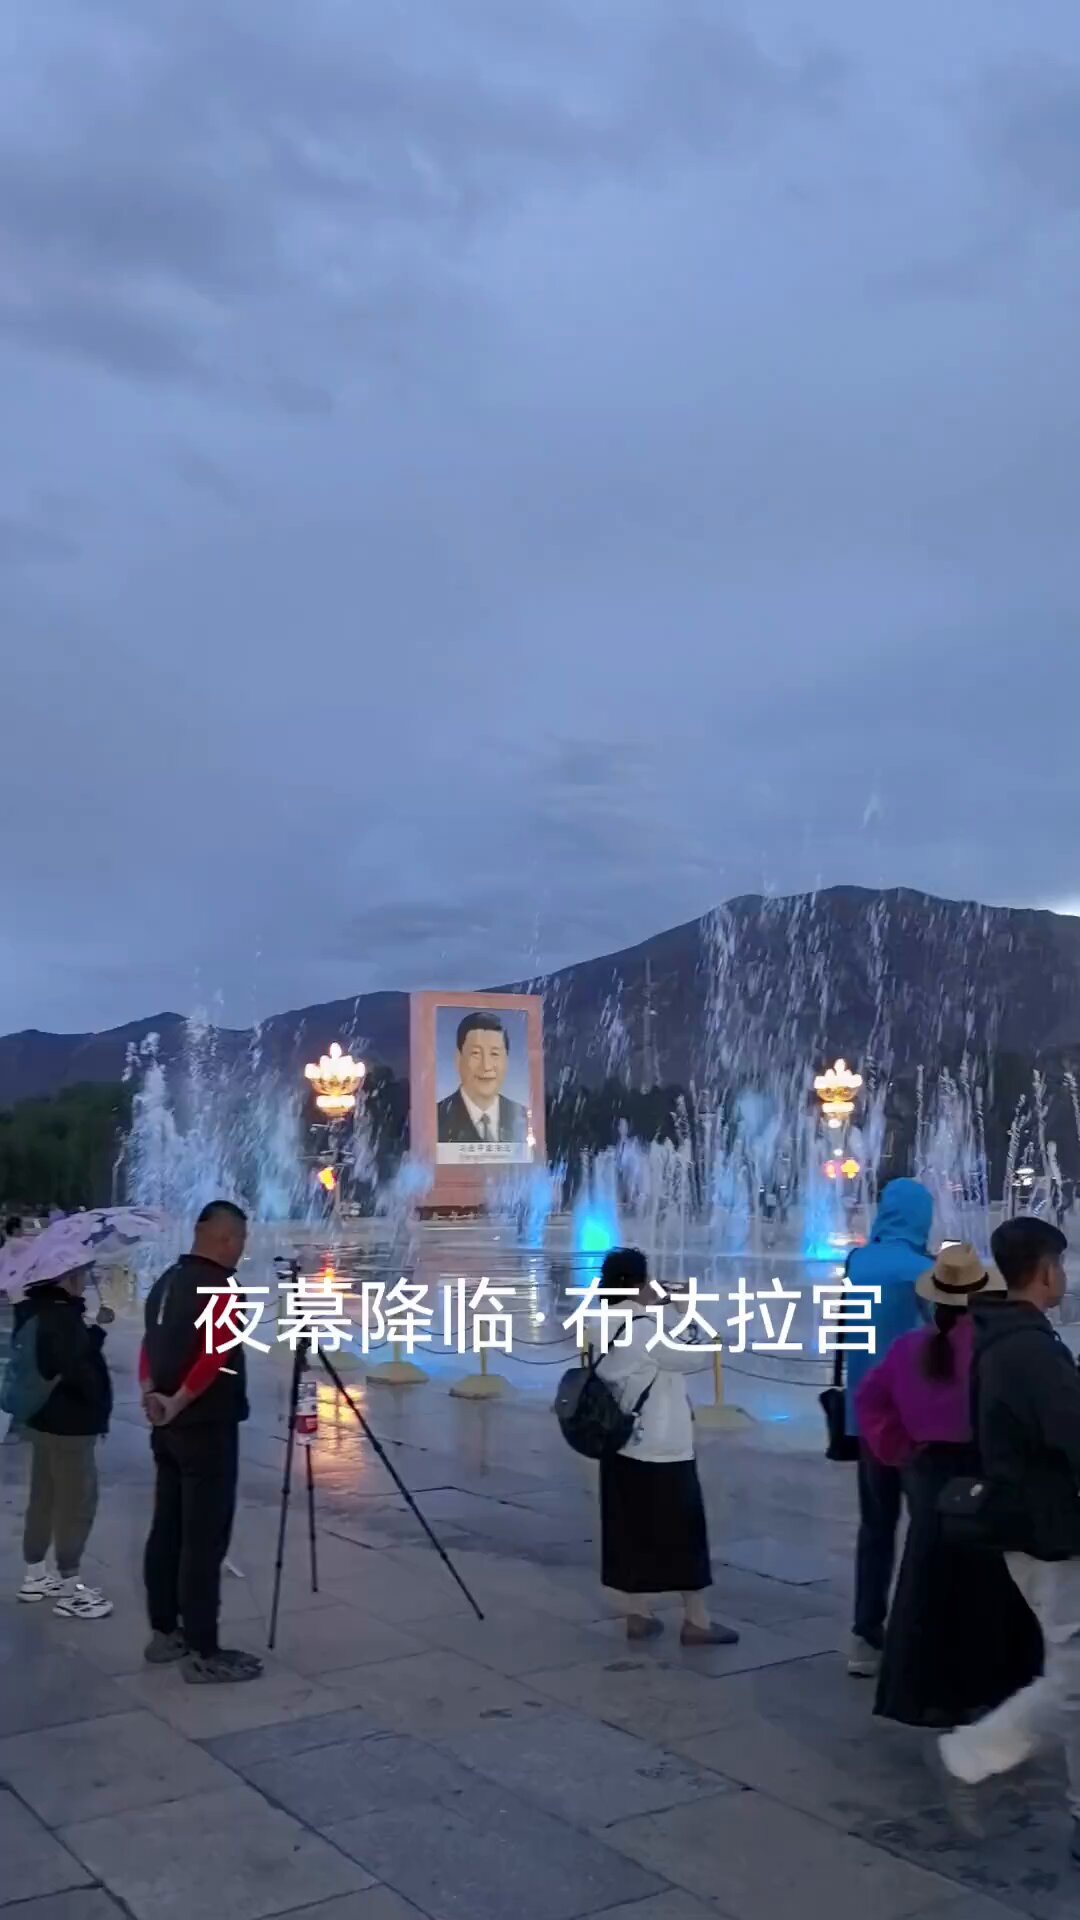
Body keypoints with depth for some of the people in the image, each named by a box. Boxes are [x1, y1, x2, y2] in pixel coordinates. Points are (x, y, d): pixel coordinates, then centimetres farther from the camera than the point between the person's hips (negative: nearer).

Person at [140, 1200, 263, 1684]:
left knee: (167, 1531, 14)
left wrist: (152, 1393, 1)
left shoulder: (167, 1281, 12)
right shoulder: (219, 1287, -17)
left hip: (169, 1428, 9)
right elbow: (214, 1357, -27)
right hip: (207, 1430, -9)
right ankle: (203, 1653, -2)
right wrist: (180, 1402, -18)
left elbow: (152, 1344, 14)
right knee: (205, 1540, -5)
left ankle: (165, 1633, 23)